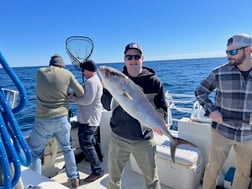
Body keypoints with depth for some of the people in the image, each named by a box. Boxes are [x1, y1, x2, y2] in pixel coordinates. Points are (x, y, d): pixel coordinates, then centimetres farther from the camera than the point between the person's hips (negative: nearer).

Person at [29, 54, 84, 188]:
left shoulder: (40, 72, 2)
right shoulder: (67, 73, -1)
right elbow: (81, 93, 2)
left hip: (43, 120, -1)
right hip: (62, 118, 1)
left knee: (34, 153, 16)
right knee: (67, 148, 22)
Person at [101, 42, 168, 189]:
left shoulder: (153, 80, -6)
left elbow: (163, 107, -2)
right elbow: (107, 106, -2)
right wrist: (106, 88, -19)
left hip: (144, 140, -1)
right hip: (119, 138, 2)